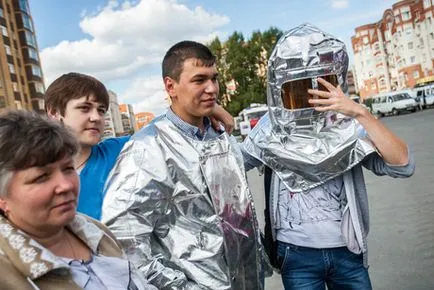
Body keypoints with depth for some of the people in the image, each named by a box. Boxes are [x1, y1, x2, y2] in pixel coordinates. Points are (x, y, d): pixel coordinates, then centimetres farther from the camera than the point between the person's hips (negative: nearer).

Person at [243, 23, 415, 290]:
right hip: (297, 256, -1)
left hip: (348, 252, 1)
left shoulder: (347, 126, -7)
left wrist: (360, 113, -25)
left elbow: (403, 165, -17)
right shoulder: (272, 128, -5)